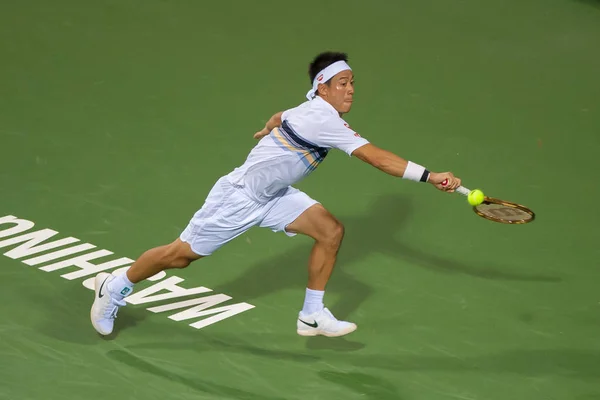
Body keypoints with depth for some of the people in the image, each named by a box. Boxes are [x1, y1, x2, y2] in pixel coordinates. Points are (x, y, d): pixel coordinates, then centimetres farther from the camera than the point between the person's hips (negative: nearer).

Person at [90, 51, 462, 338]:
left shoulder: (316, 109, -2)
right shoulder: (324, 121, -30)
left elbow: (281, 116, 20)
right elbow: (377, 157, -36)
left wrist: (270, 128, 38)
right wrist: (430, 176, -38)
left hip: (272, 195, 9)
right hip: (240, 196, -9)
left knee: (331, 230, -6)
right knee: (181, 255, 4)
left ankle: (312, 315, 5)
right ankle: (115, 287, 26)